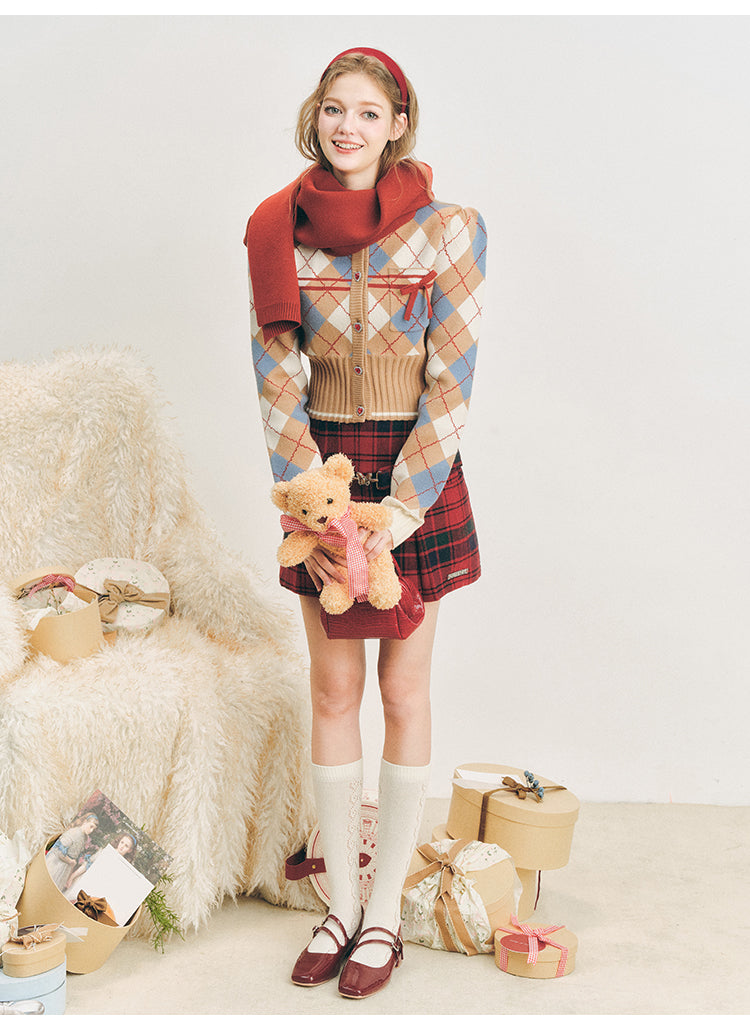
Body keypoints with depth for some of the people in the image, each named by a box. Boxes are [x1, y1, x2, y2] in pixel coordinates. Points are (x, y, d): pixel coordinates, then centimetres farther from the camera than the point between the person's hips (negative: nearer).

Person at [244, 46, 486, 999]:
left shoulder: (447, 229, -6)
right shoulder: (282, 232, 1)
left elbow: (449, 383, -9)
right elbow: (277, 383, -1)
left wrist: (400, 511, -17)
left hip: (418, 471, -2)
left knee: (402, 688, 5)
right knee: (332, 689, 7)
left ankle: (386, 911, 18)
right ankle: (341, 904, 21)